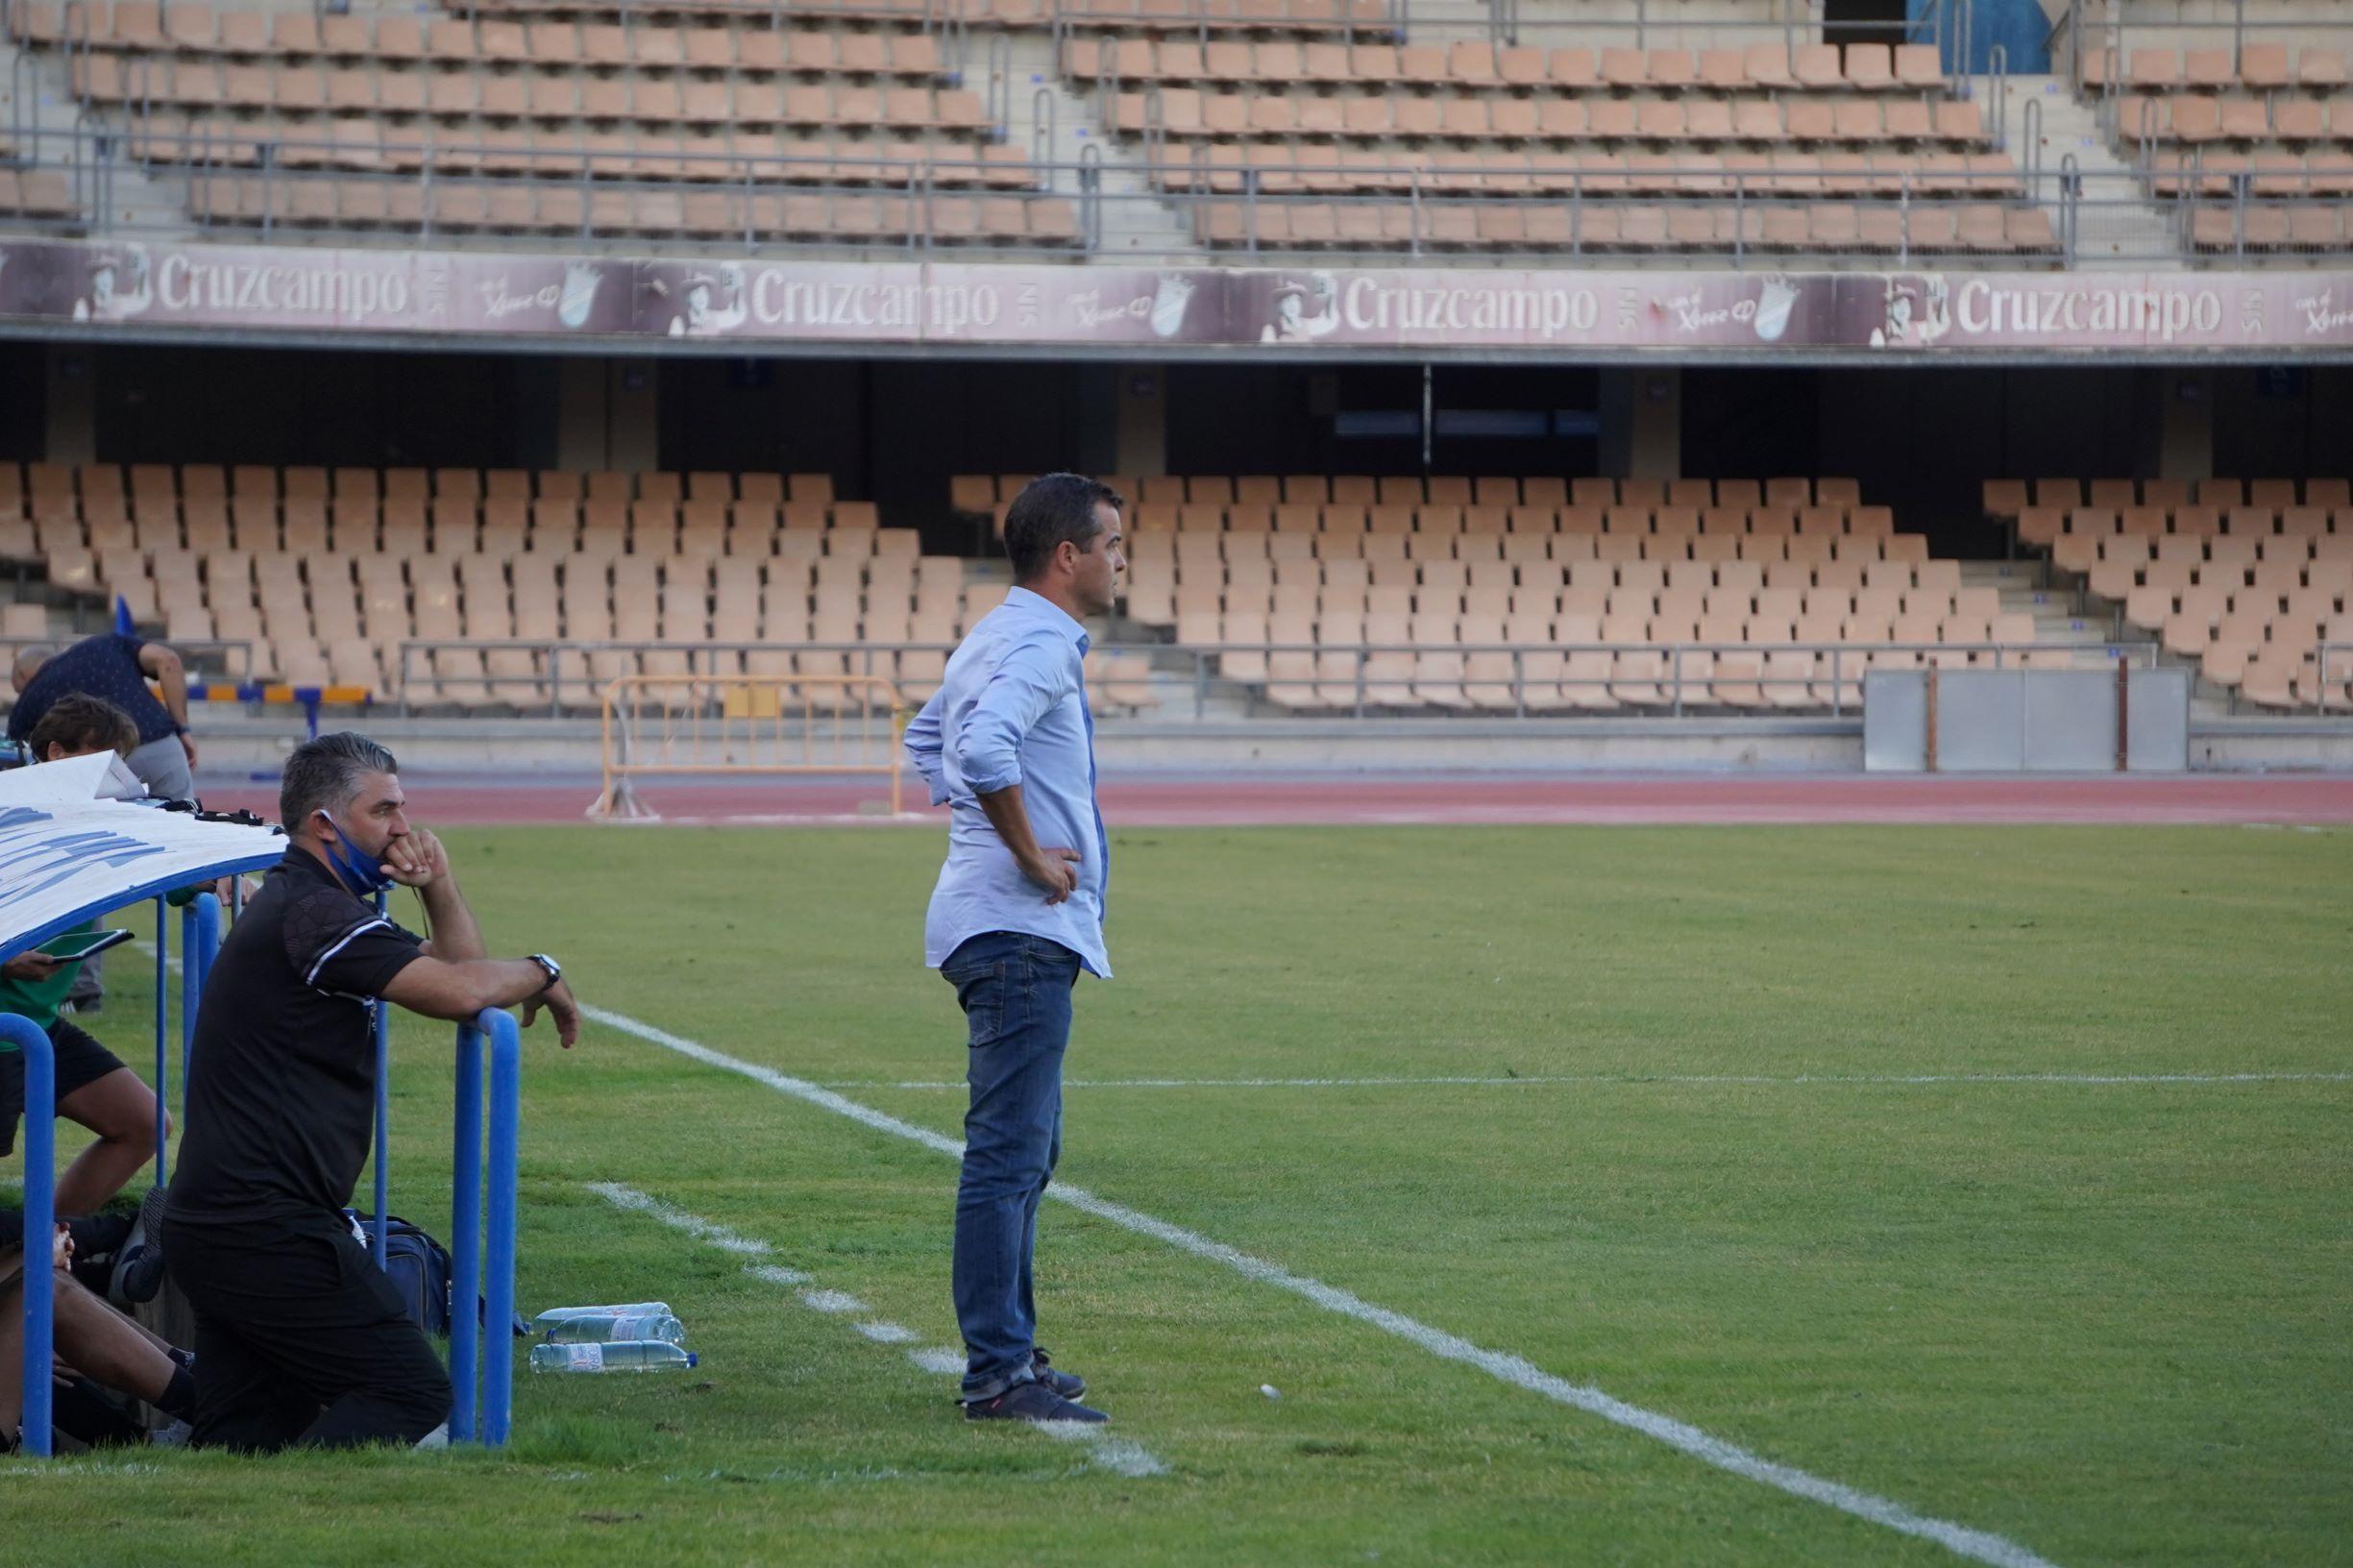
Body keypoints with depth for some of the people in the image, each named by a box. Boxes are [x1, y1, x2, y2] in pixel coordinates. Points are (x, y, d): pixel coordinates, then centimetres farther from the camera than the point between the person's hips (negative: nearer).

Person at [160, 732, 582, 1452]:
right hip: (268, 1228, -10)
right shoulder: (313, 912, -12)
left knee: (245, 1434, 9)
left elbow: (457, 968, 24)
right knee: (411, 1393, -11)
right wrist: (541, 972, -4)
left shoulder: (297, 905, 22)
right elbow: (458, 992, -24)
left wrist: (439, 887, 5)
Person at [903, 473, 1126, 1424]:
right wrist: (1029, 855, -22)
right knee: (1009, 1156, -11)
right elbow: (983, 745, -33)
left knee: (1023, 1153, 17)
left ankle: (1009, 1353, 23)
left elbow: (930, 738, 33)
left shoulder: (999, 638, 18)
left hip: (1012, 931, 11)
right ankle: (997, 1375, -12)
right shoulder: (1039, 644, -15)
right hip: (1022, 931, -11)